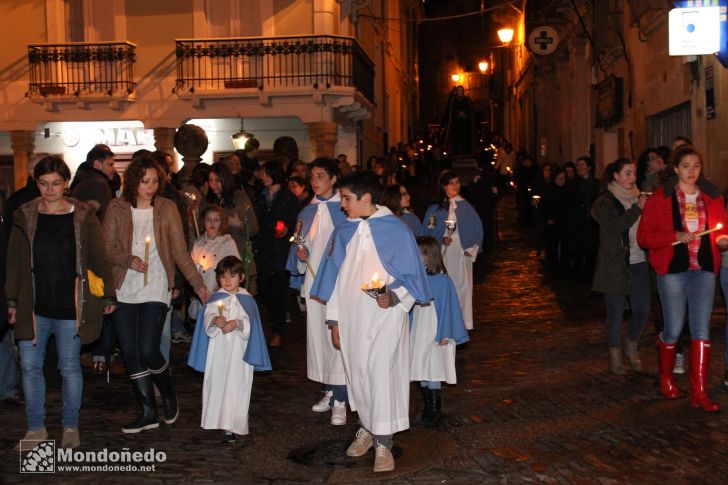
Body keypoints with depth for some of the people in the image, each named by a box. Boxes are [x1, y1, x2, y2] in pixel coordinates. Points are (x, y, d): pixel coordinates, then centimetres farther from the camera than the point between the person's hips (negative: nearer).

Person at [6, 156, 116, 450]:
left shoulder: (83, 217, -1)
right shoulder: (25, 216, 4)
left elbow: (98, 258, 2)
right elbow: (15, 261, 8)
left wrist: (108, 295, 0)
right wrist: (12, 300, 5)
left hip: (69, 306, -2)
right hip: (33, 306, 2)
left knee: (70, 367, 7)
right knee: (29, 366, 4)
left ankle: (71, 427, 22)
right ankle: (36, 428, 18)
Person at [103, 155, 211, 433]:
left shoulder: (167, 209, 0)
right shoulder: (117, 209, 1)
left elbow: (180, 251, -2)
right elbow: (107, 249, 1)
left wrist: (197, 283, -10)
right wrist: (129, 259, -18)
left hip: (156, 290, -2)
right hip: (124, 291, 2)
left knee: (148, 350, -10)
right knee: (130, 352, 3)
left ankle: (168, 395, 19)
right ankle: (148, 412, 15)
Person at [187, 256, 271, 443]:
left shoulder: (246, 300, 4)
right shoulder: (215, 299, 8)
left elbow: (249, 323, -5)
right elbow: (207, 318, -6)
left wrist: (237, 324, -23)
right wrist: (215, 320, -27)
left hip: (238, 350, -2)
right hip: (218, 349, 2)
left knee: (235, 387, -7)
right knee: (216, 383, 8)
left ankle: (231, 427, -8)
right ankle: (216, 420, 23)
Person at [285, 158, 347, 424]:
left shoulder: (345, 210, -3)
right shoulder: (307, 212, 13)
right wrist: (300, 253, -1)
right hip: (313, 282, 6)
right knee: (317, 335, 9)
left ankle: (340, 402, -5)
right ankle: (329, 391, 23)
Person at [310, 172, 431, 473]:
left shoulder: (395, 229, -7)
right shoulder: (343, 233, 7)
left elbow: (410, 273, -4)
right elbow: (334, 278, 11)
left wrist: (393, 295, -22)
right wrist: (333, 320, 9)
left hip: (384, 315, -4)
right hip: (350, 316, 5)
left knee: (382, 374, -8)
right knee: (357, 372, 10)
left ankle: (383, 443, 0)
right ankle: (367, 428, 28)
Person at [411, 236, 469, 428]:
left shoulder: (442, 280, -14)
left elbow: (447, 308, -10)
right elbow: (410, 306, 9)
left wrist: (444, 335, -9)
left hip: (435, 335, -5)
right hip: (417, 333, 5)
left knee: (433, 373, -2)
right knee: (421, 372, 11)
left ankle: (435, 410, 11)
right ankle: (427, 407, 24)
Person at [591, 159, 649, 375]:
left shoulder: (639, 198, 11)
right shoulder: (605, 201, -4)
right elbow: (615, 226, -19)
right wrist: (637, 208, -21)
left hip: (639, 262, 4)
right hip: (614, 265, -4)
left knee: (642, 310, 4)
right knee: (616, 312, 3)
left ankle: (632, 347, 29)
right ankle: (615, 355, 19)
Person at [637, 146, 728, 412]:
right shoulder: (660, 198, -1)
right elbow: (644, 236, -5)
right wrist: (675, 236, -19)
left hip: (704, 270, 3)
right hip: (673, 269, -3)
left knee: (701, 329, -3)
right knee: (673, 330, 3)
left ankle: (699, 392, 0)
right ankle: (666, 378, 29)